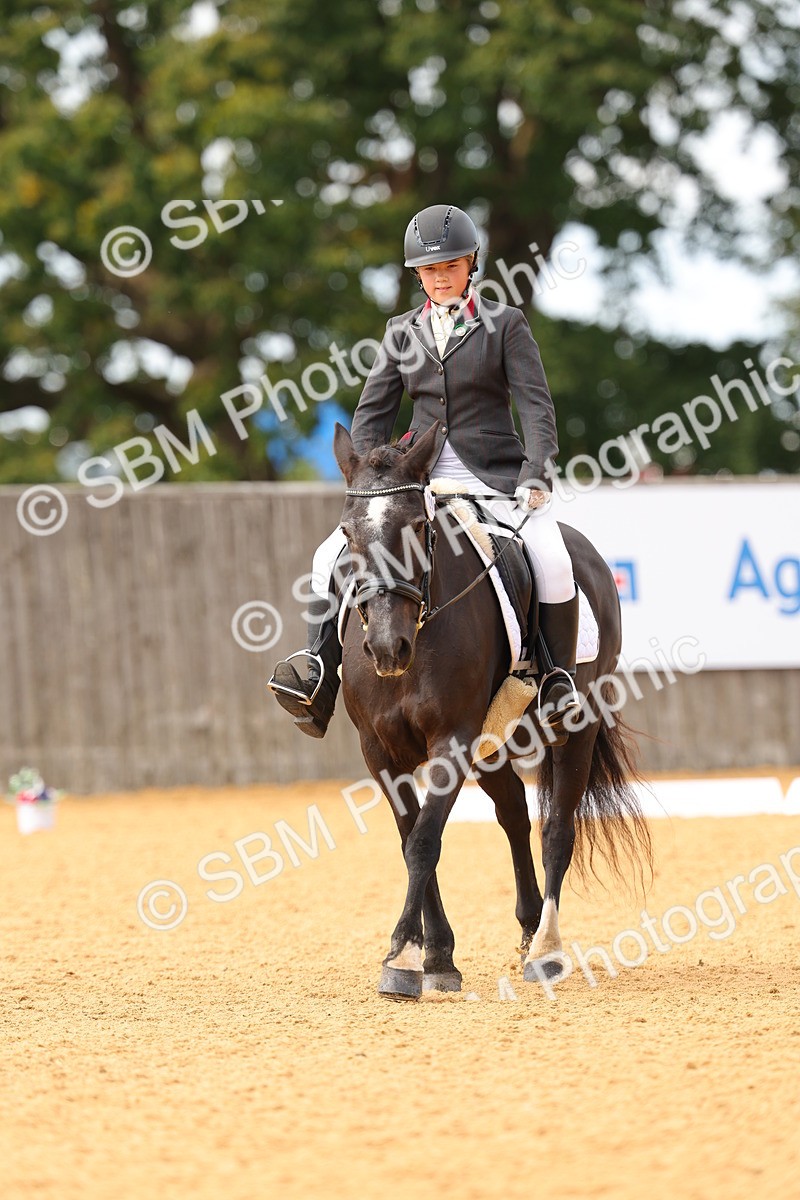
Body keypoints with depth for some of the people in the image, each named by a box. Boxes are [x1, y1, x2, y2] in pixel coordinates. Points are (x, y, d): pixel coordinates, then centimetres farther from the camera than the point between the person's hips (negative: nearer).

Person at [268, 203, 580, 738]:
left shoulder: (505, 324, 2)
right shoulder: (403, 332, 12)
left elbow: (536, 403, -4)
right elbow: (373, 412, 11)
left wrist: (537, 472, -18)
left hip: (495, 476, -3)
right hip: (421, 477, 4)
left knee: (553, 562, -28)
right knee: (334, 555, -13)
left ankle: (560, 679, -11)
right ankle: (319, 682, -14)